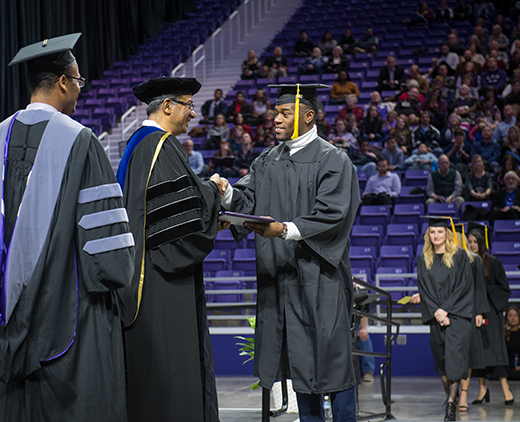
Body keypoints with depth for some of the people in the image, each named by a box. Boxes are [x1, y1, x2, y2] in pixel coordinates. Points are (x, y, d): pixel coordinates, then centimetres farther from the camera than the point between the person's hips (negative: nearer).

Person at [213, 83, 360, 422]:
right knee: (299, 356, 9)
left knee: (329, 354, -3)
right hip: (279, 273, 6)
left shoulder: (332, 160, -5)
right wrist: (228, 193, -15)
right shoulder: (268, 161, 15)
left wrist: (286, 230, -25)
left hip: (318, 276, -6)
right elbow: (248, 199, 7)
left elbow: (331, 215, -15)